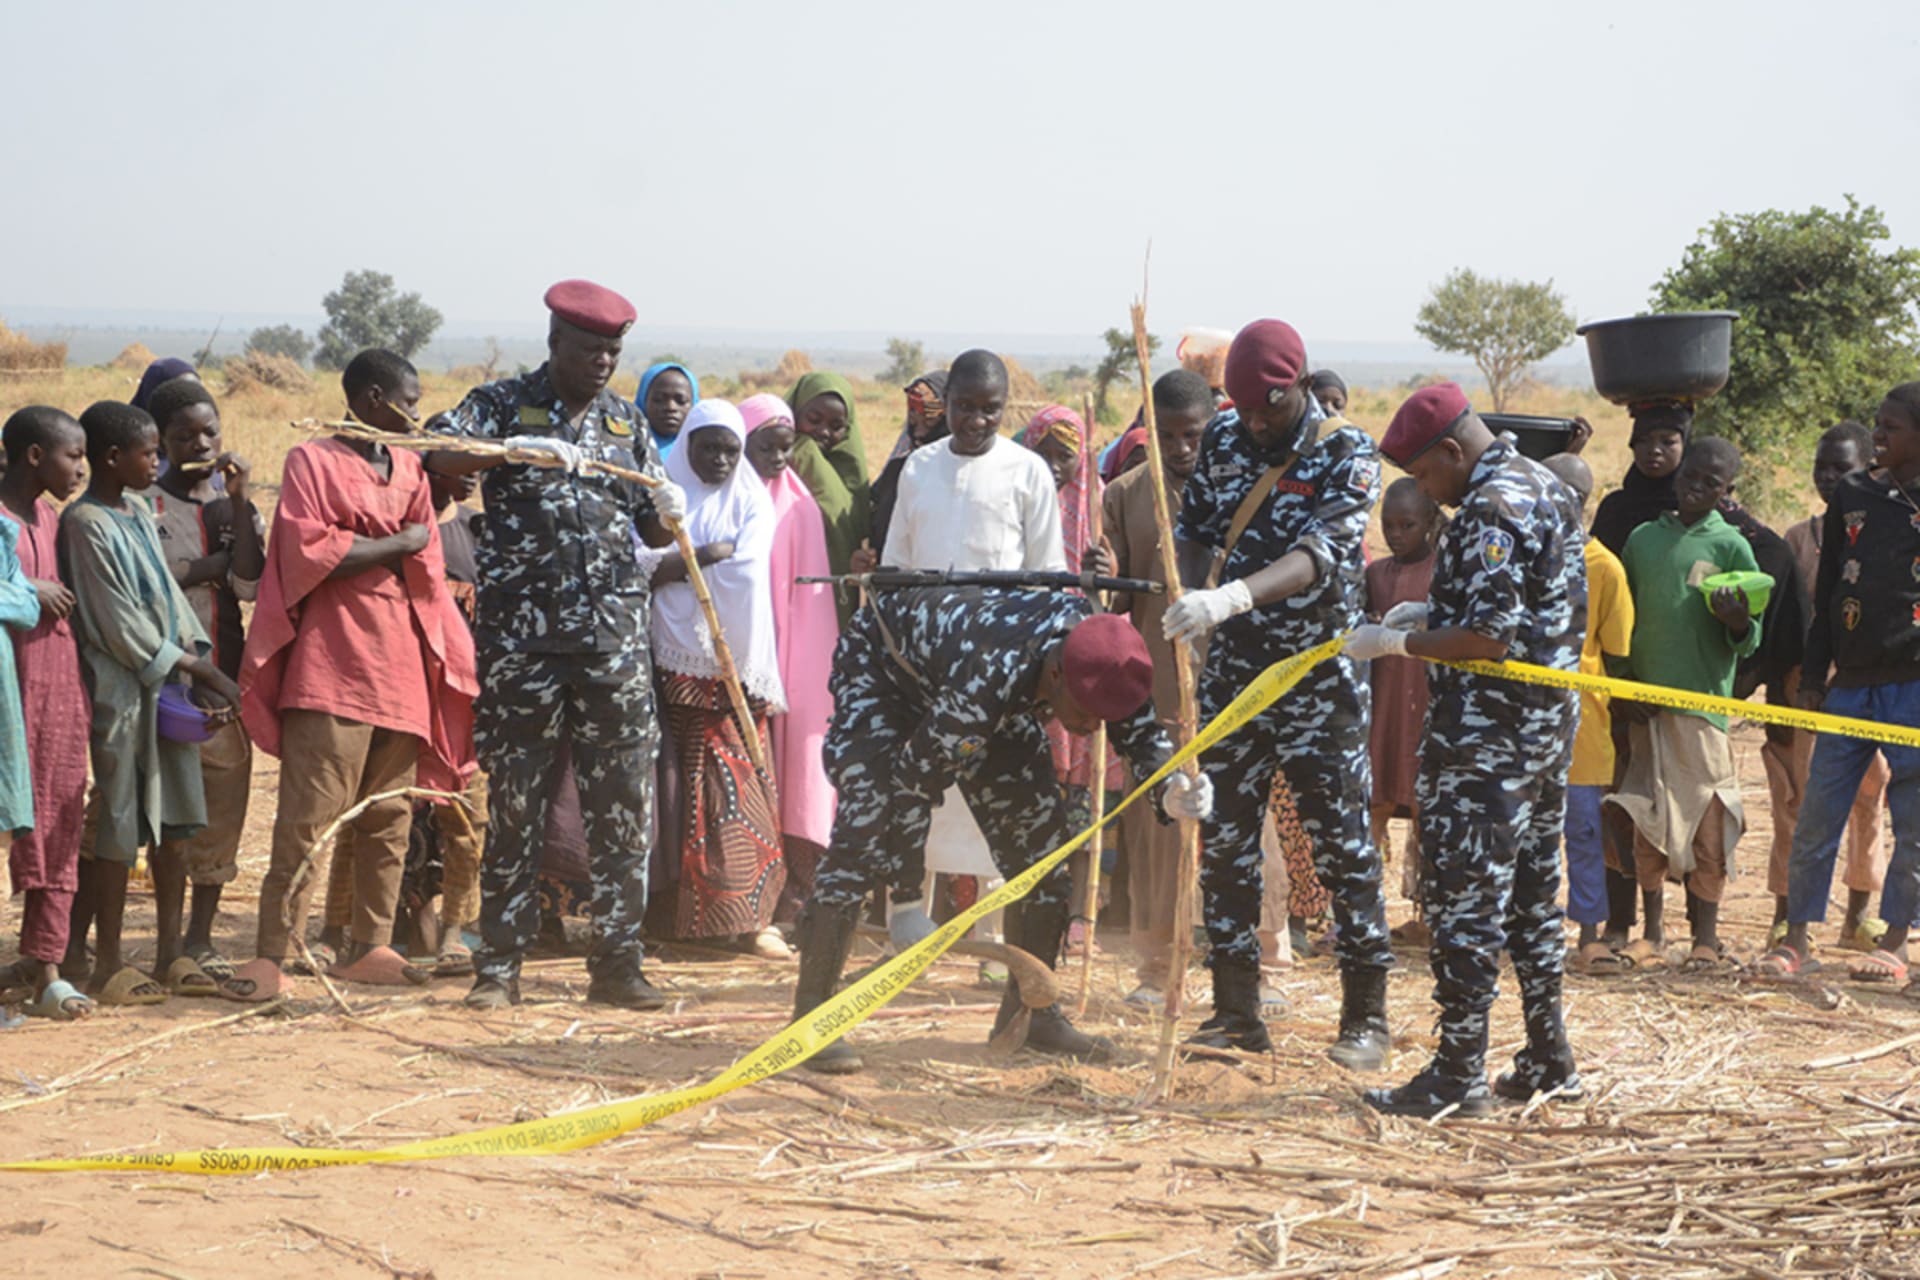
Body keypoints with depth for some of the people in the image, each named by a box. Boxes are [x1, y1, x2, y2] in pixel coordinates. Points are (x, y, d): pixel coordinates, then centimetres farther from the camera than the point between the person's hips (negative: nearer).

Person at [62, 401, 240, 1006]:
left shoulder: (139, 513, 13)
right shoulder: (86, 523, -13)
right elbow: (119, 624, -15)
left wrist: (201, 668, 0)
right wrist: (196, 668, -10)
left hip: (168, 685, 8)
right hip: (119, 689, -8)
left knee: (173, 820, 10)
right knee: (115, 826, -3)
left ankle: (172, 951, 18)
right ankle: (106, 965, 4)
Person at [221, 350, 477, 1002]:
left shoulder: (410, 469, 17)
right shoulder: (311, 461, -2)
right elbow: (307, 554, -14)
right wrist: (396, 545, -6)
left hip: (401, 665, 7)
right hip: (332, 666, -7)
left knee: (390, 814, 8)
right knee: (308, 814, -11)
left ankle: (368, 945, 16)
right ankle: (271, 955, -11)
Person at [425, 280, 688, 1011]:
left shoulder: (626, 423, 14)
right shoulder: (503, 405, 2)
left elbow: (652, 533, 15)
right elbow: (438, 457, -15)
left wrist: (668, 514, -8)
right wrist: (513, 449, -30)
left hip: (614, 635, 3)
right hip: (520, 636, -3)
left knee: (623, 803, 2)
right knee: (515, 803, 2)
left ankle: (617, 963, 9)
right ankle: (499, 966, 9)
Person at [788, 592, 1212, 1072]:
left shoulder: (1096, 642, -26)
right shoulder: (988, 682, -45)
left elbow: (1140, 729, -11)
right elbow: (914, 778, -33)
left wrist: (1172, 786, -30)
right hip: (880, 661, -7)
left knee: (1041, 827, -2)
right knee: (869, 830, -23)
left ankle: (1031, 1009, 10)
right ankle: (811, 1017, -19)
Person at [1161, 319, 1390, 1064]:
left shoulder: (1348, 455, -11)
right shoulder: (1224, 440, 5)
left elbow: (1317, 556, -26)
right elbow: (1195, 532, 13)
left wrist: (1229, 600, -40)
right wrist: (1185, 599, -7)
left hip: (1317, 681, -5)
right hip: (1232, 674, 5)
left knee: (1342, 846, -2)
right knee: (1225, 842, 6)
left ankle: (1365, 1017, 6)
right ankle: (1235, 1014, 15)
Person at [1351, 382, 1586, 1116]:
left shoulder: (1490, 511, -18)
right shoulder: (1546, 489, 14)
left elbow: (1488, 639, -24)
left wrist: (1397, 643, -15)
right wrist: (1433, 613, 14)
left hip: (1486, 739, -10)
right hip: (1548, 725, 10)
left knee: (1466, 903, -5)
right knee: (1532, 895, 16)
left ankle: (1458, 1077, -2)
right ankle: (1549, 1062, 22)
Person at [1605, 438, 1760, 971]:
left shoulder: (1730, 546, 0)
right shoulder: (1643, 539, 10)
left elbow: (1746, 644, 0)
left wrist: (1737, 622, -22)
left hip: (1704, 702, -3)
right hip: (1644, 701, 3)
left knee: (1705, 824, -2)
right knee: (1646, 818, 7)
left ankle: (1705, 937, 7)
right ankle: (1652, 931, 18)